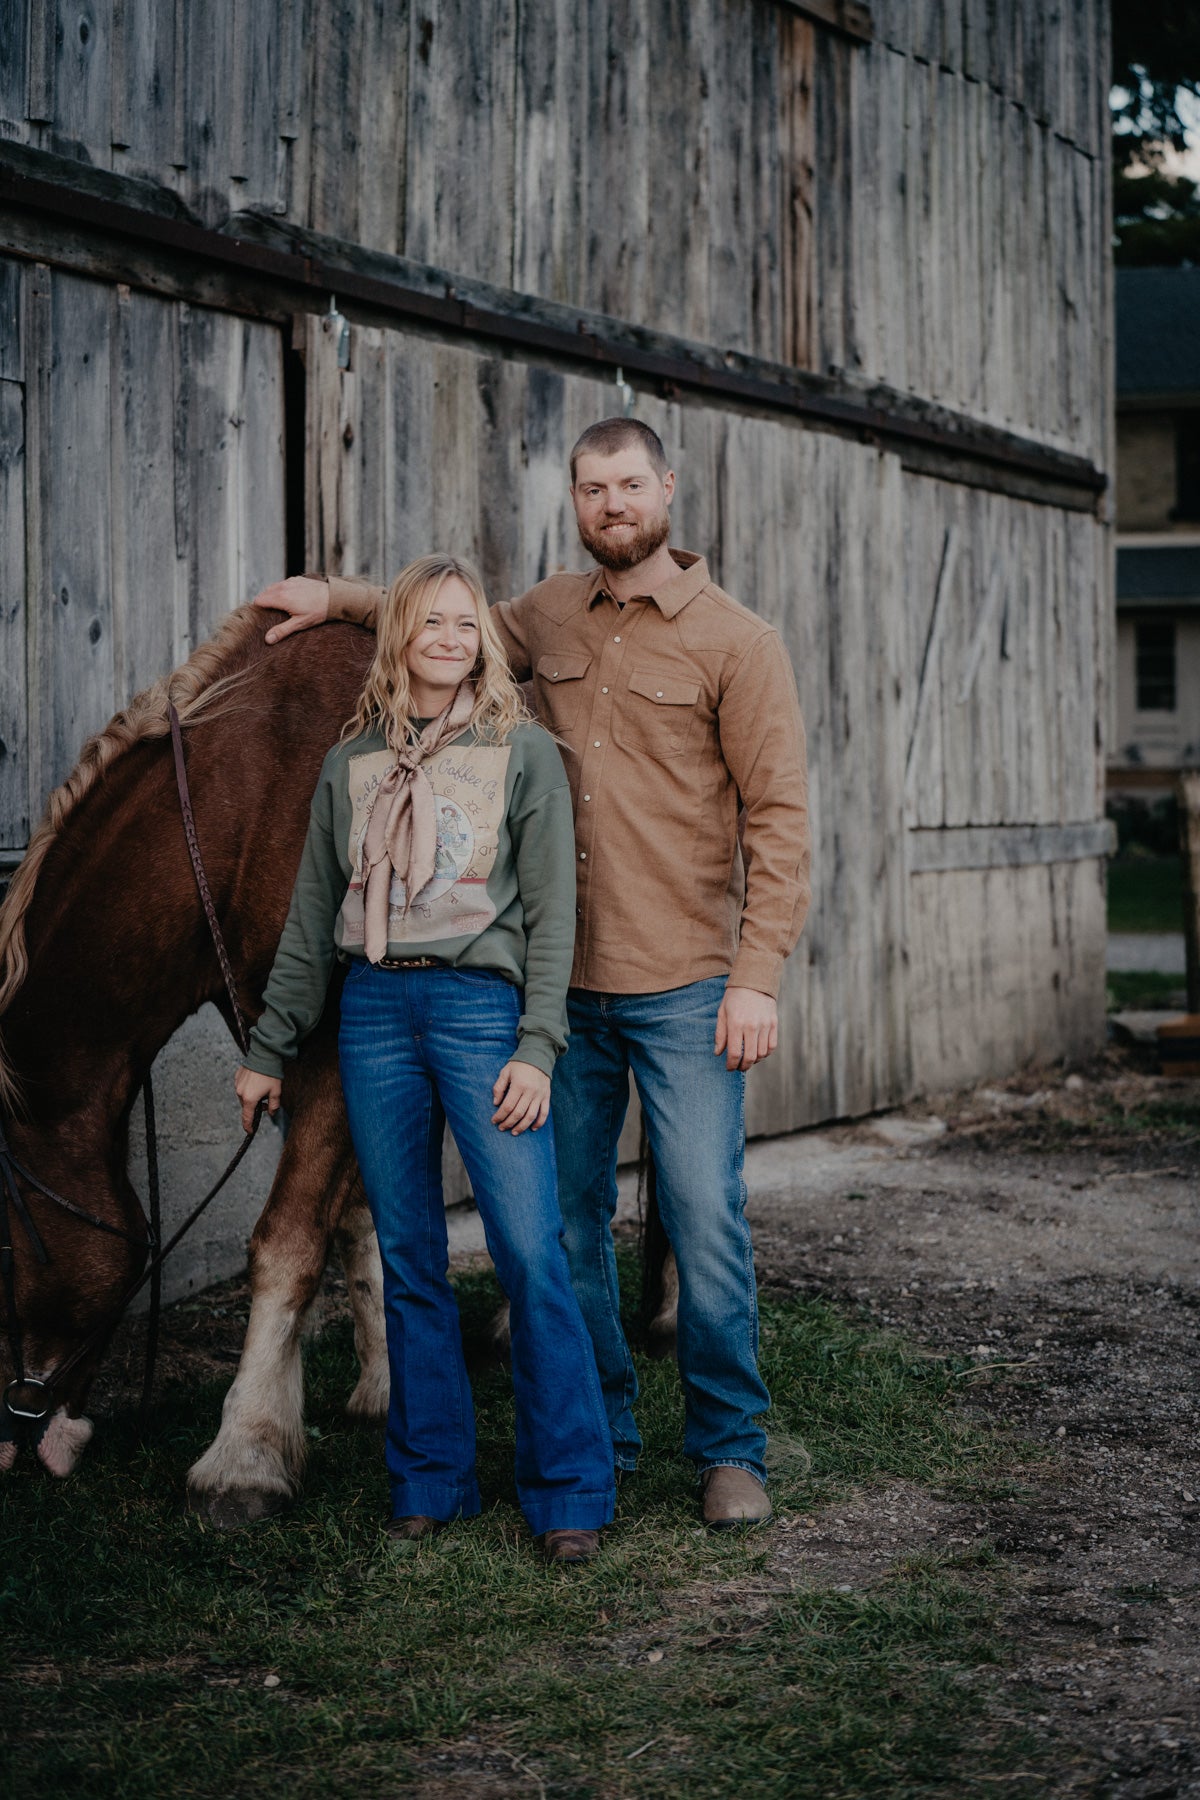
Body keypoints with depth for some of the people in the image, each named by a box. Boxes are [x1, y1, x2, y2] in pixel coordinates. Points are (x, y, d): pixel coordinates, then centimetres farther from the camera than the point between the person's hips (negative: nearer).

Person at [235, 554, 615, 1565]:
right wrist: (270, 1047, 15)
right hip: (374, 1012, 3)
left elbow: (551, 912, 0)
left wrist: (537, 1046, -10)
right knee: (408, 1260, 6)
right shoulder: (351, 766, 13)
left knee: (531, 1250, -10)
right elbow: (313, 915, 18)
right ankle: (431, 1478, 16)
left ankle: (570, 1490, -3)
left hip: (482, 1000, -3)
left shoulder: (523, 753, 5)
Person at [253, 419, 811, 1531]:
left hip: (683, 988, -5)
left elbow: (777, 817, -7)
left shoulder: (736, 642, -4)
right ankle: (598, 1433, 23)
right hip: (565, 985, 5)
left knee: (706, 1220, -4)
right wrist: (341, 601, 22)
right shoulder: (548, 618, 10)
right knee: (567, 1220, 10)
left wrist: (757, 977, -14)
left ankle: (730, 1449, 9)